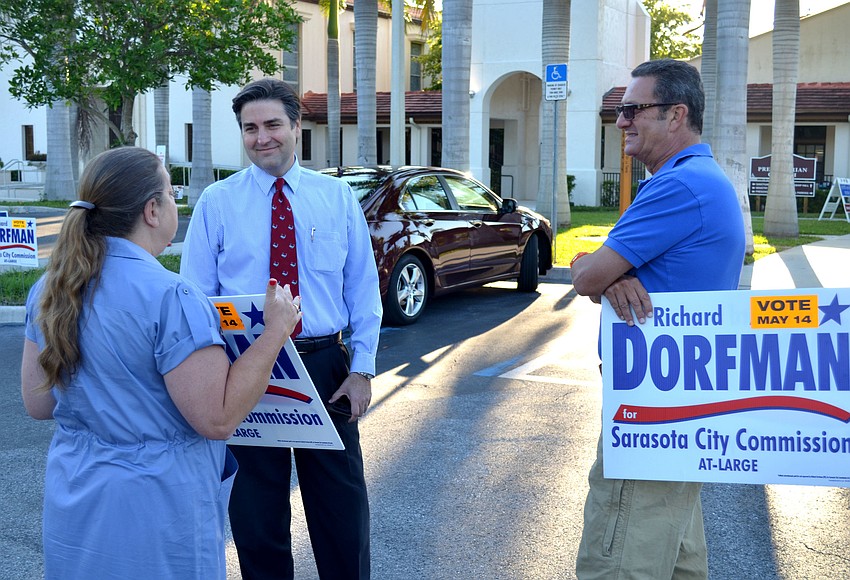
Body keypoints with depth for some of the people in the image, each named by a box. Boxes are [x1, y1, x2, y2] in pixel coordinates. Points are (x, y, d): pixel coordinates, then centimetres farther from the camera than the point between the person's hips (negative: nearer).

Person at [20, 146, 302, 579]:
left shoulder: (48, 289, 0)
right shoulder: (170, 298, -23)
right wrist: (276, 330, -15)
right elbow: (217, 419, -22)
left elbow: (37, 404, 7)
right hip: (155, 511, -7)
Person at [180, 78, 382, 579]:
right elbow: (196, 296, 0)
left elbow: (363, 289, 4)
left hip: (326, 367, 1)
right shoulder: (216, 202, 1)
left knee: (343, 506, 10)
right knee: (256, 510, 11)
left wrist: (362, 369, -4)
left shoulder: (338, 197, 4)